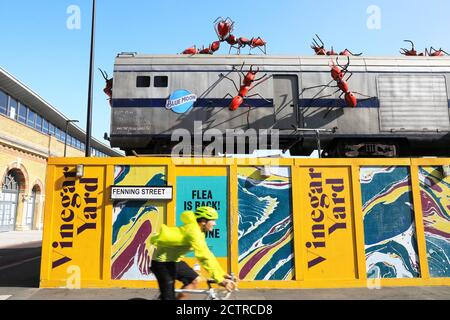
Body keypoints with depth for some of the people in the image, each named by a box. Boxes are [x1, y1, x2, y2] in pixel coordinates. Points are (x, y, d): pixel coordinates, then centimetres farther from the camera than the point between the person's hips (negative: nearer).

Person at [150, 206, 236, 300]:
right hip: (162, 261, -9)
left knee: (195, 280, 8)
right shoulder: (194, 231, -27)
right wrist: (220, 280, -36)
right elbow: (204, 257, -35)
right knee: (169, 297, -6)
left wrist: (222, 274, 2)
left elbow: (208, 254, 6)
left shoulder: (199, 232, 4)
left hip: (174, 259, 10)